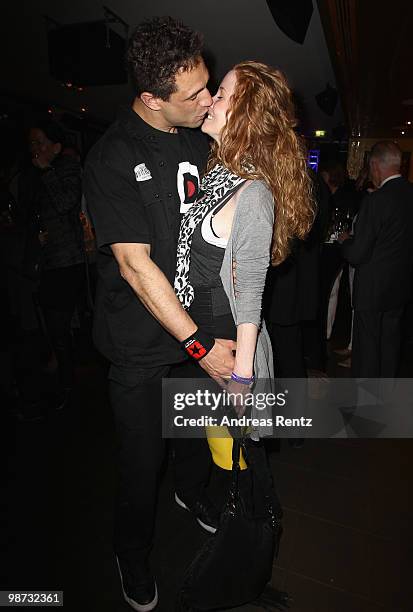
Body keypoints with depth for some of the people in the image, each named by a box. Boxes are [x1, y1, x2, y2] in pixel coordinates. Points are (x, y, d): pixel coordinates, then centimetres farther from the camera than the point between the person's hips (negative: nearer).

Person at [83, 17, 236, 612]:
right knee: (143, 457, 10)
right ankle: (132, 552, 43)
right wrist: (200, 345, -21)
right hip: (143, 343, -5)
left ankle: (193, 491, 58)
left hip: (202, 320, 6)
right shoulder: (111, 159, -15)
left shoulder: (200, 138, 5)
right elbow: (136, 264, -21)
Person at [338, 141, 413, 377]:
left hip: (373, 288, -7)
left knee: (367, 344, 7)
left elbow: (357, 255, -20)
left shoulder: (376, 200, -21)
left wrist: (346, 240, 1)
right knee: (391, 342, 19)